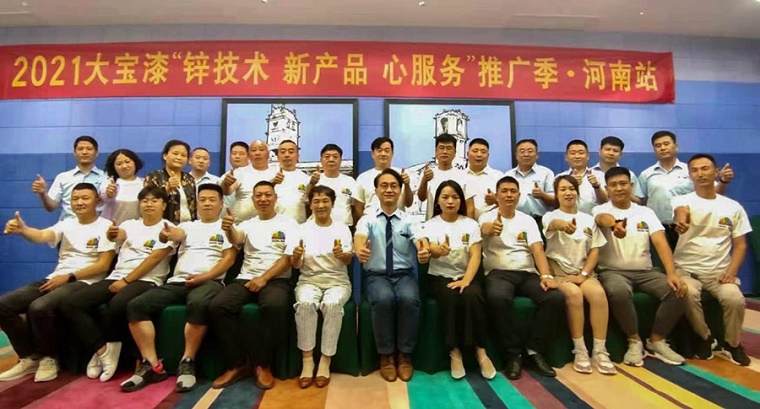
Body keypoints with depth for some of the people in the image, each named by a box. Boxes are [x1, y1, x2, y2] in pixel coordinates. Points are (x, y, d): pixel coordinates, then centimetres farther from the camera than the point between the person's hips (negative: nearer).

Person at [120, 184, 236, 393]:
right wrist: (166, 234, -29)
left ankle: (187, 364, -21)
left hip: (209, 281, -5)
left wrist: (203, 277, -15)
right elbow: (177, 234, -3)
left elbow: (229, 258, -2)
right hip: (177, 282, 5)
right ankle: (152, 366, -12)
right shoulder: (187, 226, 22)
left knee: (199, 304, -38)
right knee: (136, 305, -16)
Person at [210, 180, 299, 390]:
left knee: (274, 306, -36)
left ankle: (263, 365, -17)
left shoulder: (288, 223, 6)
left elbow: (288, 258, -4)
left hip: (276, 279, -3)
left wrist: (264, 278, -15)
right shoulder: (248, 224, 16)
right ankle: (237, 364, -8)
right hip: (246, 278, 4)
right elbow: (236, 239, -8)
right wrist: (228, 229, -33)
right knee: (218, 306, -23)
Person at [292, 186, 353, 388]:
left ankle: (325, 361, -20)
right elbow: (296, 265, 2)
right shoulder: (303, 228, 6)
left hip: (337, 281, 0)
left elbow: (349, 260, -3)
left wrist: (342, 254, -27)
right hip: (309, 280, 1)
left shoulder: (342, 227, 5)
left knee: (332, 304, -34)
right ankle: (307, 360, -19)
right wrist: (296, 256, -22)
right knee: (305, 303, -33)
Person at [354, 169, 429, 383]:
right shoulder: (368, 219, 1)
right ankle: (386, 355, -9)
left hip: (405, 275, 1)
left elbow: (420, 241, -16)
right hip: (377, 276, -1)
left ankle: (405, 355, -8)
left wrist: (425, 251, -41)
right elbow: (360, 236, -21)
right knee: (384, 299, -32)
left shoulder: (408, 220, 3)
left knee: (409, 299, -31)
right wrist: (360, 249, -46)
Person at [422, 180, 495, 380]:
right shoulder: (430, 225, 1)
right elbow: (430, 251, -18)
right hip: (439, 277, -1)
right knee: (450, 298, -33)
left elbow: (475, 256, -5)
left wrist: (466, 280, -23)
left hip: (466, 275, 1)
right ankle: (455, 352, -20)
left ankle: (480, 351, -19)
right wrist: (438, 251, -44)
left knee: (472, 296, -32)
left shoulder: (471, 224, 4)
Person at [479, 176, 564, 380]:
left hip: (528, 273, 4)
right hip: (498, 273, -3)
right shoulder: (487, 217, 5)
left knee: (556, 297, -24)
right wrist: (492, 228, -48)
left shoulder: (528, 220, 14)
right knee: (497, 298, -37)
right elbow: (484, 229, -21)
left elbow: (538, 249, 1)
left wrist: (546, 275, -18)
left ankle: (535, 350, -8)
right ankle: (513, 354, -17)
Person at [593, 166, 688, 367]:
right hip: (613, 271, -4)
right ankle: (634, 341, -10)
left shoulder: (646, 212, 10)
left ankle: (656, 341, -1)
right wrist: (615, 224, -55)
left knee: (677, 290, -22)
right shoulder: (600, 210, -1)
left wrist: (671, 273, -20)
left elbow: (661, 243, -3)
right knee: (619, 292, -36)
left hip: (645, 271, 4)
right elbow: (603, 219, -29)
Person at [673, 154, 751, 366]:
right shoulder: (682, 200, -2)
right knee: (689, 294, -31)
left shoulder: (733, 207, 7)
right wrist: (682, 219, -54)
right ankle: (705, 338, -2)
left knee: (735, 299, -26)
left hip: (719, 271, 2)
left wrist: (731, 271, -9)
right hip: (687, 269, -2)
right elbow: (681, 211, -29)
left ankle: (732, 344, 5)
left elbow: (740, 244, 7)